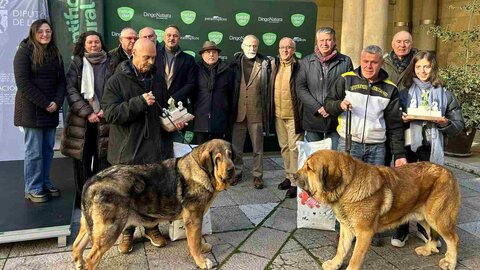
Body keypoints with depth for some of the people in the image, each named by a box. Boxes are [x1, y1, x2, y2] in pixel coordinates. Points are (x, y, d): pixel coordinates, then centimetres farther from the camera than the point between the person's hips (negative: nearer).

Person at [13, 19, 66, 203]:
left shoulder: (55, 54, 14)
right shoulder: (25, 52, -3)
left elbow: (61, 81, 11)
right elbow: (23, 83, -11)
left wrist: (57, 102, -6)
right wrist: (44, 104, -14)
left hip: (51, 110, 5)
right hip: (32, 110, -5)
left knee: (48, 149, 8)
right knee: (34, 151, -3)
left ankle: (45, 184, 20)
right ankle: (33, 189, 8)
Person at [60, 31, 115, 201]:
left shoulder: (110, 64, 7)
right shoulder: (77, 64, 6)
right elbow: (71, 91, -2)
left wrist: (106, 109, -8)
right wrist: (87, 112, -10)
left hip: (105, 119, 0)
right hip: (81, 119, 0)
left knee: (103, 159, -2)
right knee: (82, 158, 4)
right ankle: (82, 197, 15)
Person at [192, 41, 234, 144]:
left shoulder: (227, 71, 6)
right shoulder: (197, 69, 4)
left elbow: (231, 94, 11)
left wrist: (228, 112, 12)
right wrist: (191, 112, 11)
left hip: (219, 120, 0)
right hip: (200, 119, 0)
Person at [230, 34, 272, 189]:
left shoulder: (264, 64, 3)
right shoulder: (235, 63, 7)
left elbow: (268, 88, 1)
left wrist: (267, 111, -5)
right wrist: (230, 110, 2)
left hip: (257, 113, -1)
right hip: (238, 112, 2)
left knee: (258, 148, 7)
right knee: (236, 147, 12)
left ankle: (257, 175, 19)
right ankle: (236, 173, 27)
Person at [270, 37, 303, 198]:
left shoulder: (299, 66, -9)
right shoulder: (274, 64, 8)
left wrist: (301, 113, -12)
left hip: (293, 115, -6)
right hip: (278, 114, 6)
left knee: (294, 148, -2)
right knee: (284, 147, 15)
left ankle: (295, 182, 7)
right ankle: (288, 176, 28)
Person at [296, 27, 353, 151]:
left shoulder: (345, 61, 4)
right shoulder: (306, 61, 7)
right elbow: (300, 88, 1)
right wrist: (318, 108, -9)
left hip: (336, 119, -1)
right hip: (312, 119, 1)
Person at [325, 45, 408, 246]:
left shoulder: (389, 89, 7)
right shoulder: (346, 79, 3)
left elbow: (395, 124, 7)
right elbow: (329, 103, 9)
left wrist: (399, 154, 2)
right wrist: (339, 104, -15)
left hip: (376, 147, 2)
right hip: (348, 144, -1)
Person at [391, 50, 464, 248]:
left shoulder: (445, 95, 5)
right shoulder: (404, 93, 4)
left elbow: (459, 125, 6)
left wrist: (445, 124, -14)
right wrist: (402, 120, -13)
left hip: (431, 148, 1)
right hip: (408, 146, -1)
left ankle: (424, 227, 28)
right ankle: (402, 228, 17)